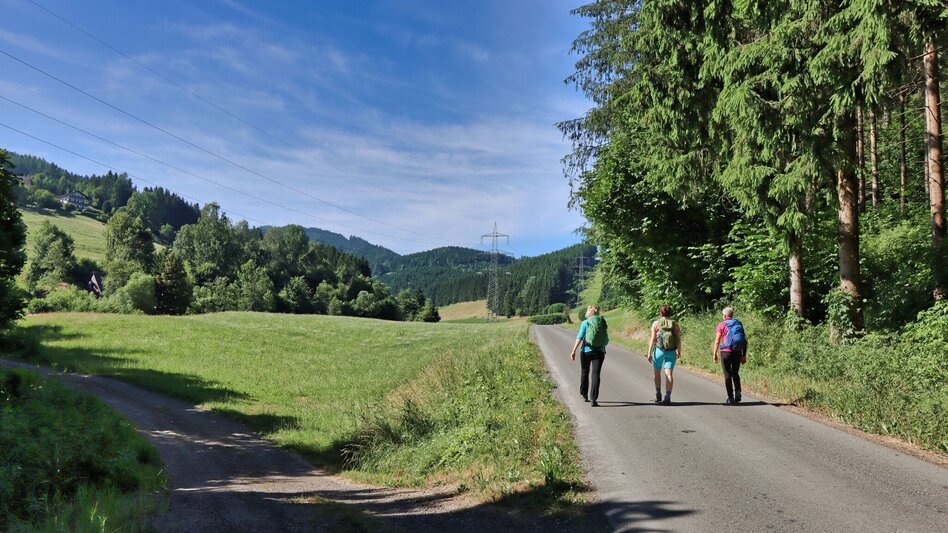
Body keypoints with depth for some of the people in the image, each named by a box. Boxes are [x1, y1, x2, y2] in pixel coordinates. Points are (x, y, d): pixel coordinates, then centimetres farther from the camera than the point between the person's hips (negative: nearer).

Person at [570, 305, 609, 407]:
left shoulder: (585, 323, -2)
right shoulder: (603, 323, 7)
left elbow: (580, 337, -12)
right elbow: (606, 341, 11)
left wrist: (574, 351, -14)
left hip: (587, 351, -1)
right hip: (600, 352, 1)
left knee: (585, 373, 18)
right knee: (595, 374, -3)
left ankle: (585, 395, 32)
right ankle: (594, 399, -16)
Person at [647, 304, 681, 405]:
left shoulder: (656, 323, -2)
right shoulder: (675, 324, 3)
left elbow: (653, 339, -7)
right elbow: (679, 339, 2)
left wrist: (649, 353, -5)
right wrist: (679, 352, 15)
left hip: (659, 350, -1)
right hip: (672, 352, 1)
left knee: (657, 373, 17)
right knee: (669, 374, -2)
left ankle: (658, 395, 22)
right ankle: (668, 397, -11)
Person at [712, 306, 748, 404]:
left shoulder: (722, 325, -4)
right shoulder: (739, 324, 8)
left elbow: (717, 341, -6)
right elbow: (744, 340, 6)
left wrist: (714, 354, 1)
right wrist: (744, 355, 10)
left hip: (726, 352, -4)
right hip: (737, 352, 4)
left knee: (728, 375, 5)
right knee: (735, 374, 19)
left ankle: (730, 398, 5)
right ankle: (738, 393, 1)